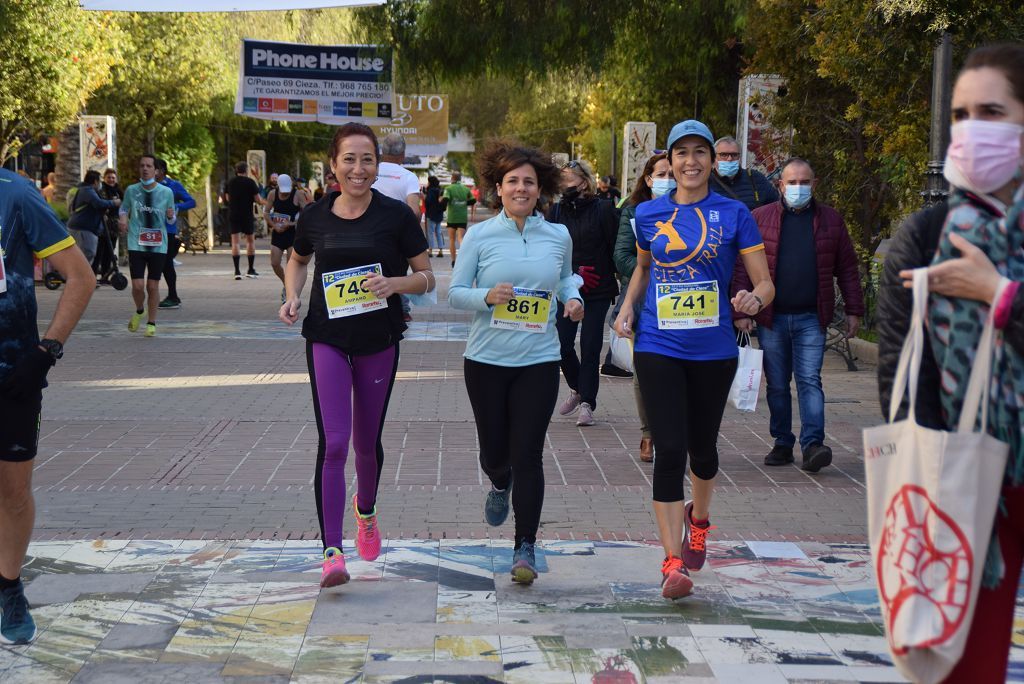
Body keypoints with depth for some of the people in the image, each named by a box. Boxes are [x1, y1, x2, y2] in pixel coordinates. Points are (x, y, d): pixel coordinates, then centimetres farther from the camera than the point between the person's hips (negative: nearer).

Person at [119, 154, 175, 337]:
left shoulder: (166, 192, -1)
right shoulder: (131, 190, 0)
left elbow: (171, 220, 10)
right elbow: (124, 208, 18)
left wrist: (171, 216, -13)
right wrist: (123, 218, -3)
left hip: (158, 245, 0)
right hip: (136, 244, 0)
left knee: (153, 286, 2)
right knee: (138, 285, -8)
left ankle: (151, 323, 19)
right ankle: (139, 312, 24)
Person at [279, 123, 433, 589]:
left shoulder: (395, 215, -6)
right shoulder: (315, 217, 0)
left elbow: (427, 278, -1)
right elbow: (297, 261, 20)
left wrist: (394, 283, -21)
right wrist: (292, 297, 1)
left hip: (379, 340, 0)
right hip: (327, 339, 0)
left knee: (367, 441, 14)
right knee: (333, 443, -12)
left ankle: (366, 509, 46)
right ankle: (332, 552, -9)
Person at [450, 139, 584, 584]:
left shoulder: (558, 236, 4)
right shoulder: (480, 236, -2)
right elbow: (455, 293, 0)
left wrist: (573, 298, 1)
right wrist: (488, 297, -19)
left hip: (538, 360, 0)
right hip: (486, 359, 0)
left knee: (528, 455, -5)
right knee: (494, 449, 11)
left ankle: (525, 547, 6)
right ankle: (500, 485, 49)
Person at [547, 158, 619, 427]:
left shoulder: (603, 209, -4)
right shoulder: (556, 211, 5)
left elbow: (614, 248, -2)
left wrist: (614, 284, -3)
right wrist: (575, 274, -9)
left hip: (598, 292, -3)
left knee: (590, 347, -3)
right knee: (562, 345, 1)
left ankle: (587, 403, 6)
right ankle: (577, 389, 27)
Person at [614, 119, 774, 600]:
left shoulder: (733, 214, -1)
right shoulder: (648, 214, 5)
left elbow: (765, 283, -2)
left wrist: (753, 300, -24)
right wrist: (627, 308, 8)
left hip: (713, 351, 0)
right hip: (658, 348, 0)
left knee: (702, 447, 14)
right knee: (669, 450, -10)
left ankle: (699, 519, 45)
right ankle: (673, 561, -5)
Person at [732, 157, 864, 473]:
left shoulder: (831, 220, 7)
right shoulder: (760, 218, 3)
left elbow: (848, 269, 11)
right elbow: (742, 267, 2)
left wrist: (853, 311, 6)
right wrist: (742, 311, -5)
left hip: (811, 318, 0)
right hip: (771, 318, 1)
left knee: (810, 381, -8)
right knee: (777, 385, 8)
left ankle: (812, 444, -10)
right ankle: (782, 443, 18)